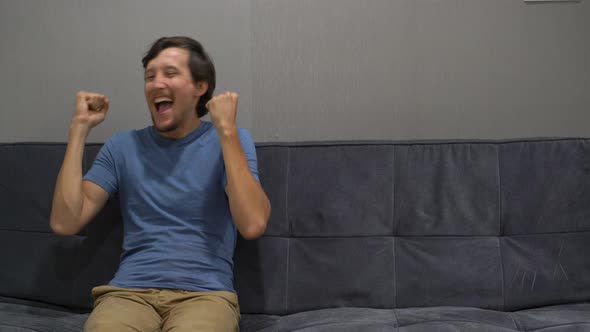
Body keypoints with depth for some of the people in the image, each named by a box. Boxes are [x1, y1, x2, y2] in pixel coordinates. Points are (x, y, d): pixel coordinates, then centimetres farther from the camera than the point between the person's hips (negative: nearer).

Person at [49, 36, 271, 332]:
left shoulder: (232, 141, 6)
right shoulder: (123, 146, 13)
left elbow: (253, 225, -12)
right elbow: (64, 222, 2)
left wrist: (226, 129, -11)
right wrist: (80, 128, 3)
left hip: (205, 293, -2)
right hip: (130, 291, 2)